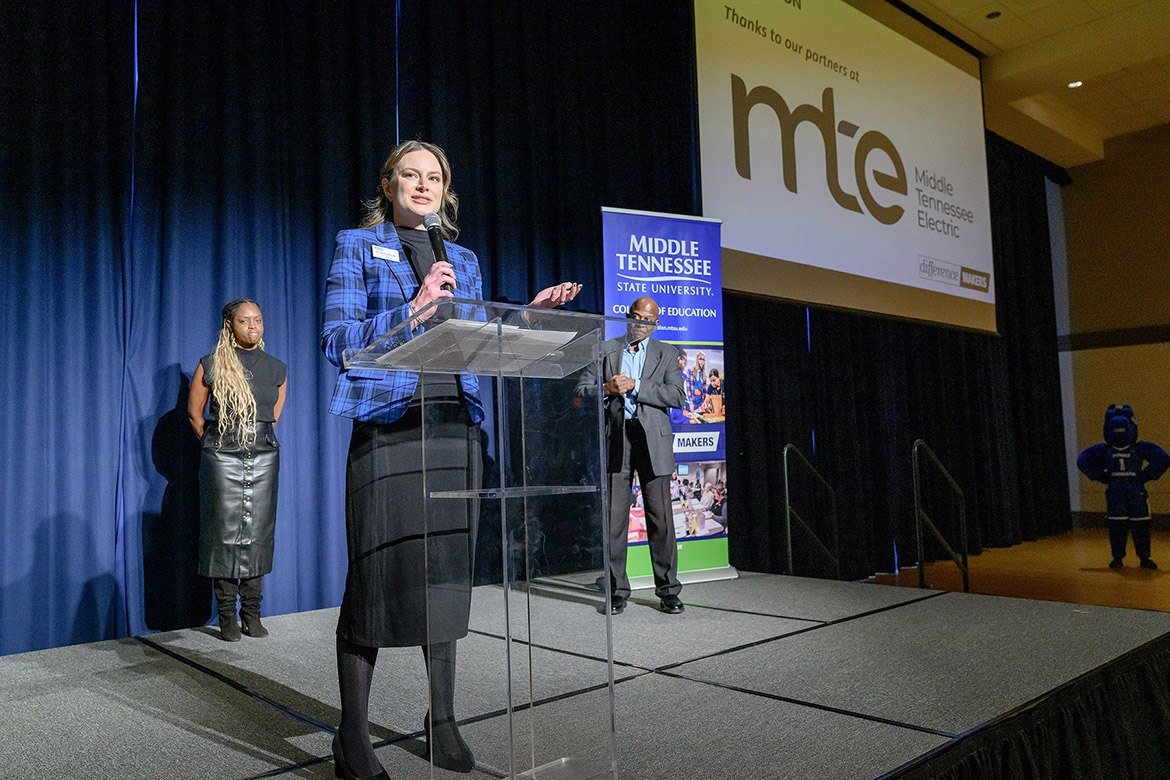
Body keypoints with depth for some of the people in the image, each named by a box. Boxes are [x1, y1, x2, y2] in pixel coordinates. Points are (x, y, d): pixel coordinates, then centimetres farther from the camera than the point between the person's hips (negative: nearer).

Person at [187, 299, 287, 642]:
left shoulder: (276, 368, 8)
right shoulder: (211, 366, 0)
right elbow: (194, 413, 10)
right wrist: (215, 444, 11)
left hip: (263, 457, 2)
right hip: (222, 459, -2)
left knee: (257, 535, 3)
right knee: (225, 534, -1)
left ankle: (252, 614, 12)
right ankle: (227, 617, 9)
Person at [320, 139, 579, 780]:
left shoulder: (463, 261, 20)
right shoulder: (358, 247, 8)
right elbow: (336, 340, -3)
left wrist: (528, 315, 4)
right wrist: (414, 308, -11)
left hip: (455, 426, 4)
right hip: (388, 421, -4)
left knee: (447, 570, 6)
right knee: (378, 570, -5)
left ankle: (442, 719, 21)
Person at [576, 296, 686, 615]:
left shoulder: (666, 354, 11)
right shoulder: (605, 349, 13)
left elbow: (677, 397, -3)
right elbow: (582, 390, 8)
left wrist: (635, 386, -11)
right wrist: (607, 389, -12)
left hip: (652, 440, 0)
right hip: (616, 439, 1)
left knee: (660, 515, -1)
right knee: (614, 517, 0)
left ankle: (668, 589, 9)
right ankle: (617, 591, 10)